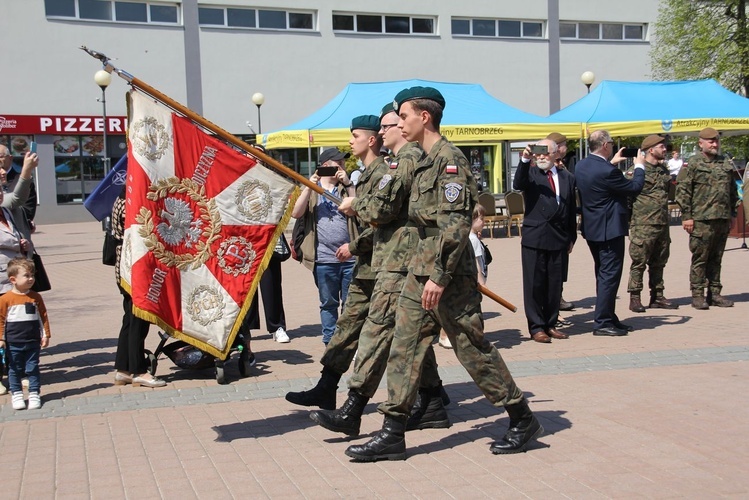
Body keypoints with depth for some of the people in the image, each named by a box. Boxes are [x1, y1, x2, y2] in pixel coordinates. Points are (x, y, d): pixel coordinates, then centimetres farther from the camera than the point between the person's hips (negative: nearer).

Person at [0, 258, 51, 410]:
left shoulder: (36, 297, 0)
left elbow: (43, 316, 5)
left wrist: (45, 335, 3)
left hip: (33, 342, 2)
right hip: (14, 343, -1)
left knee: (32, 369, 6)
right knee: (15, 370, 11)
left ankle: (34, 394, 14)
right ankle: (16, 395, 22)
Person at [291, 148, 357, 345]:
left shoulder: (347, 186, 14)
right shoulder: (311, 188, 11)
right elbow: (296, 213, -4)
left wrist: (348, 184, -7)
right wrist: (309, 186, -9)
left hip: (350, 256, 1)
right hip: (324, 257, -1)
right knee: (329, 303, 8)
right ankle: (330, 342, 16)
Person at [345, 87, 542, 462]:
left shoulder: (450, 159, -15)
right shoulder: (425, 162, 15)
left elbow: (456, 224, -21)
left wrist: (439, 276, -24)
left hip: (448, 274, -9)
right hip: (421, 269, 9)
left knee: (473, 349, 1)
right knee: (405, 347, 6)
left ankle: (522, 420, 16)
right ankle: (393, 434, 10)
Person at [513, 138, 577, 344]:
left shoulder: (567, 178, 13)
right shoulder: (530, 173, 2)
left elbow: (572, 210, 15)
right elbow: (517, 185, -21)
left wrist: (572, 237, 13)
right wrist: (525, 161, -32)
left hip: (558, 239, 3)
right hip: (534, 238, -3)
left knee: (555, 284, 8)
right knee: (534, 284, 0)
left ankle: (550, 325, 20)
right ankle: (536, 327, 7)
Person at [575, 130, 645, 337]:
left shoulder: (581, 166, 2)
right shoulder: (607, 171, -23)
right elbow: (635, 188, -11)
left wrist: (612, 163, 21)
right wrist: (639, 166, 4)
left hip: (591, 228, 9)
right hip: (609, 229, -9)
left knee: (603, 275, 17)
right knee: (609, 275, -3)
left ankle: (608, 317, 25)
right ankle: (602, 323, -2)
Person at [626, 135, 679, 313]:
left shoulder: (663, 169, 14)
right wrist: (631, 220, -12)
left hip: (662, 224, 8)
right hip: (643, 225, -7)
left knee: (658, 263, 13)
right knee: (639, 263, -3)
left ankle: (657, 296, 21)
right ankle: (635, 298, 3)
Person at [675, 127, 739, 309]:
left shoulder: (726, 163, 14)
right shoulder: (692, 164, -3)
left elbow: (733, 190, 21)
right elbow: (682, 191, -7)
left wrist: (731, 213, 16)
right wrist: (686, 216, -11)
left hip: (723, 219, 5)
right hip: (701, 220, -5)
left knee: (716, 259, 11)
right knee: (699, 259, -1)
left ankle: (714, 294, 18)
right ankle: (697, 295, 5)